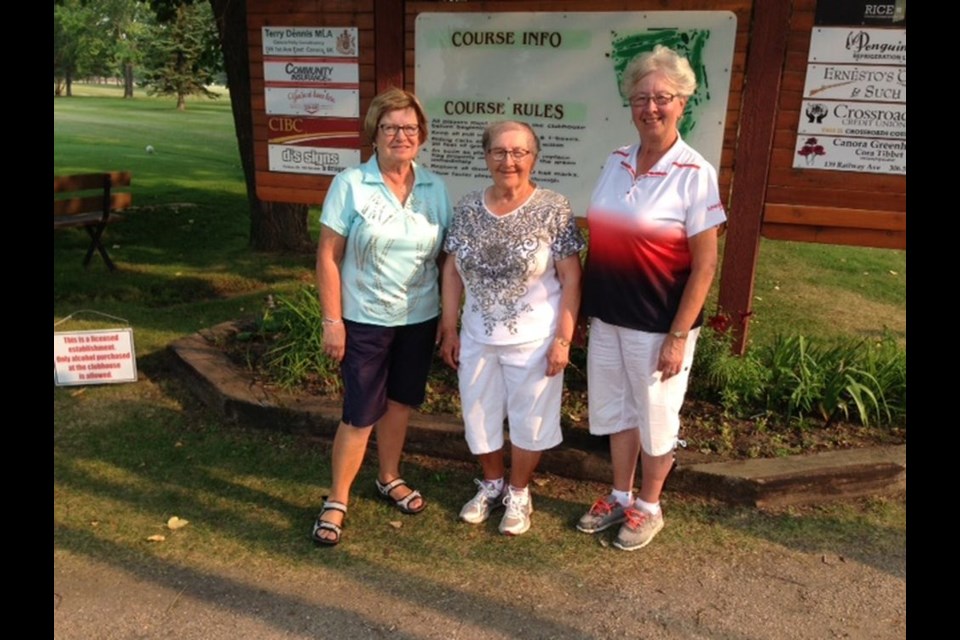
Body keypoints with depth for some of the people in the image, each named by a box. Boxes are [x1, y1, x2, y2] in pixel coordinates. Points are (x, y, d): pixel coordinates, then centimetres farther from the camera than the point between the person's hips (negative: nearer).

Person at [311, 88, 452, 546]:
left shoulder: (435, 188, 3)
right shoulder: (350, 185, -9)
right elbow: (328, 256, -9)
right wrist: (332, 322, -12)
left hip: (420, 320, 4)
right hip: (365, 322, -4)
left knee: (399, 403, 17)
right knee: (361, 415, 1)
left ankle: (390, 479, 39)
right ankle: (337, 501, 19)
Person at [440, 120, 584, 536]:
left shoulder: (553, 210, -13)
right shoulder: (467, 209, -2)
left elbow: (571, 279, -11)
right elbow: (453, 271, 4)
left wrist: (563, 338, -14)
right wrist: (449, 328, 2)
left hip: (534, 340, -3)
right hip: (477, 337, 4)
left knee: (529, 419, 12)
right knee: (479, 416, 17)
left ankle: (518, 493, 35)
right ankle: (492, 484, 41)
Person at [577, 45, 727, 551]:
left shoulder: (695, 174, -14)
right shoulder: (616, 162, 3)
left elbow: (705, 265, -14)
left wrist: (678, 336, -16)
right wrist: (589, 308, 10)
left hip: (657, 325, -6)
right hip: (607, 317, 6)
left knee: (655, 418, 12)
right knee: (615, 410, 19)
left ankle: (649, 508, 34)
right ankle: (620, 497, 40)